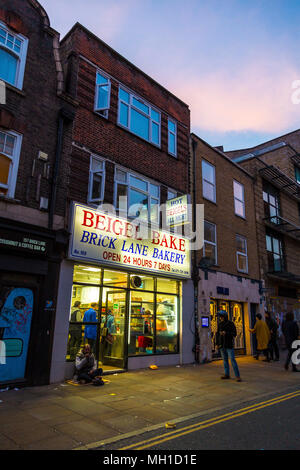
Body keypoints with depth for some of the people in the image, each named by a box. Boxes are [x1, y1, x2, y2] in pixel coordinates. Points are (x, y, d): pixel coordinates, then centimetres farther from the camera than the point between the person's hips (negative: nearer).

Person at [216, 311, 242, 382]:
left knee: (232, 359, -9)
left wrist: (226, 333, -25)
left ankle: (237, 376, -4)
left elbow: (234, 334, -10)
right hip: (222, 345, 5)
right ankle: (227, 374, 19)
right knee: (225, 360, 10)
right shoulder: (220, 324, 6)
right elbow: (218, 334, 11)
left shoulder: (231, 324, -8)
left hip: (229, 344, -5)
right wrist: (217, 344, 8)